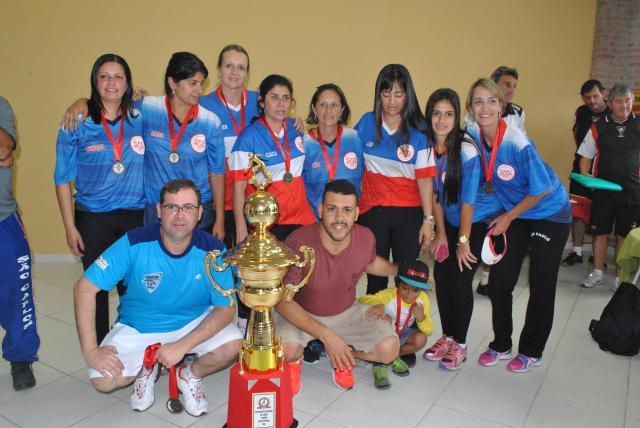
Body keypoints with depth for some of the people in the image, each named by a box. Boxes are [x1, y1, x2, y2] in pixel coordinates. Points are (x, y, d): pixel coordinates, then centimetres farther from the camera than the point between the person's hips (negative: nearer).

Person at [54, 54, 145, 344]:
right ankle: (99, 348, 27)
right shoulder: (77, 125, -2)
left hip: (136, 216, 1)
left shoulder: (140, 119, 2)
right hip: (93, 219, -1)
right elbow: (63, 180, 1)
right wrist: (70, 227, -2)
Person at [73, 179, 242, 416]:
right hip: (137, 328, 0)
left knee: (232, 345, -26)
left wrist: (182, 346, -27)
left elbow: (226, 308, -16)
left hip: (195, 323, 0)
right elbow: (84, 288, -17)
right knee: (103, 380, -20)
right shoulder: (134, 243, -22)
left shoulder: (213, 250, -19)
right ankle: (146, 369, 15)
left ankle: (190, 374, 8)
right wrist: (91, 351, -20)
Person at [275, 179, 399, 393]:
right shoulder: (298, 243, -32)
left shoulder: (366, 238, -17)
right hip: (301, 314, -3)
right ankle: (294, 359, 6)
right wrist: (326, 335, -34)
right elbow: (282, 300, -28)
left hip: (347, 312, 3)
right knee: (286, 349, -34)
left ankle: (341, 355, 13)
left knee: (389, 349, -18)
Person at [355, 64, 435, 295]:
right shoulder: (366, 123, 0)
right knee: (375, 275, 12)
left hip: (409, 213, -2)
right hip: (372, 210, 2)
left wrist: (428, 219, -11)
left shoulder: (419, 130, -7)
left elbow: (424, 178, -10)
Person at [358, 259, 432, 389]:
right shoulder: (389, 295, -29)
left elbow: (428, 331, -12)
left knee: (421, 339, -25)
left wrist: (421, 317, -34)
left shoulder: (423, 299, -17)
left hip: (401, 335, 4)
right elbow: (362, 300, -41)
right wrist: (379, 305, -62)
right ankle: (380, 363, -19)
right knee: (385, 319, -35)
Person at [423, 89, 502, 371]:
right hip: (450, 220, 5)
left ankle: (459, 344, 13)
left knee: (460, 280, -6)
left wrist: (463, 242, -15)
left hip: (479, 220, -5)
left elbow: (467, 201, -20)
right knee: (441, 276, 3)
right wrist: (441, 234, 0)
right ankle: (447, 336, 22)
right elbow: (435, 195, 0)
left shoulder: (467, 150, -24)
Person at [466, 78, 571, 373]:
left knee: (541, 286, 5)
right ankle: (500, 345, 26)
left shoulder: (518, 143, -29)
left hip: (549, 214, -5)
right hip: (513, 213, 5)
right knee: (499, 281, 7)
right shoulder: (472, 137, -14)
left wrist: (508, 218, -10)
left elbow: (541, 189, -19)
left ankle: (531, 352, 24)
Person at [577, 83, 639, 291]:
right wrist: (585, 175, -10)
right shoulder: (598, 128, 2)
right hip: (603, 188, 0)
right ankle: (597, 273, 21)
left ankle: (619, 276, 20)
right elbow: (586, 156, 6)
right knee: (600, 231, 7)